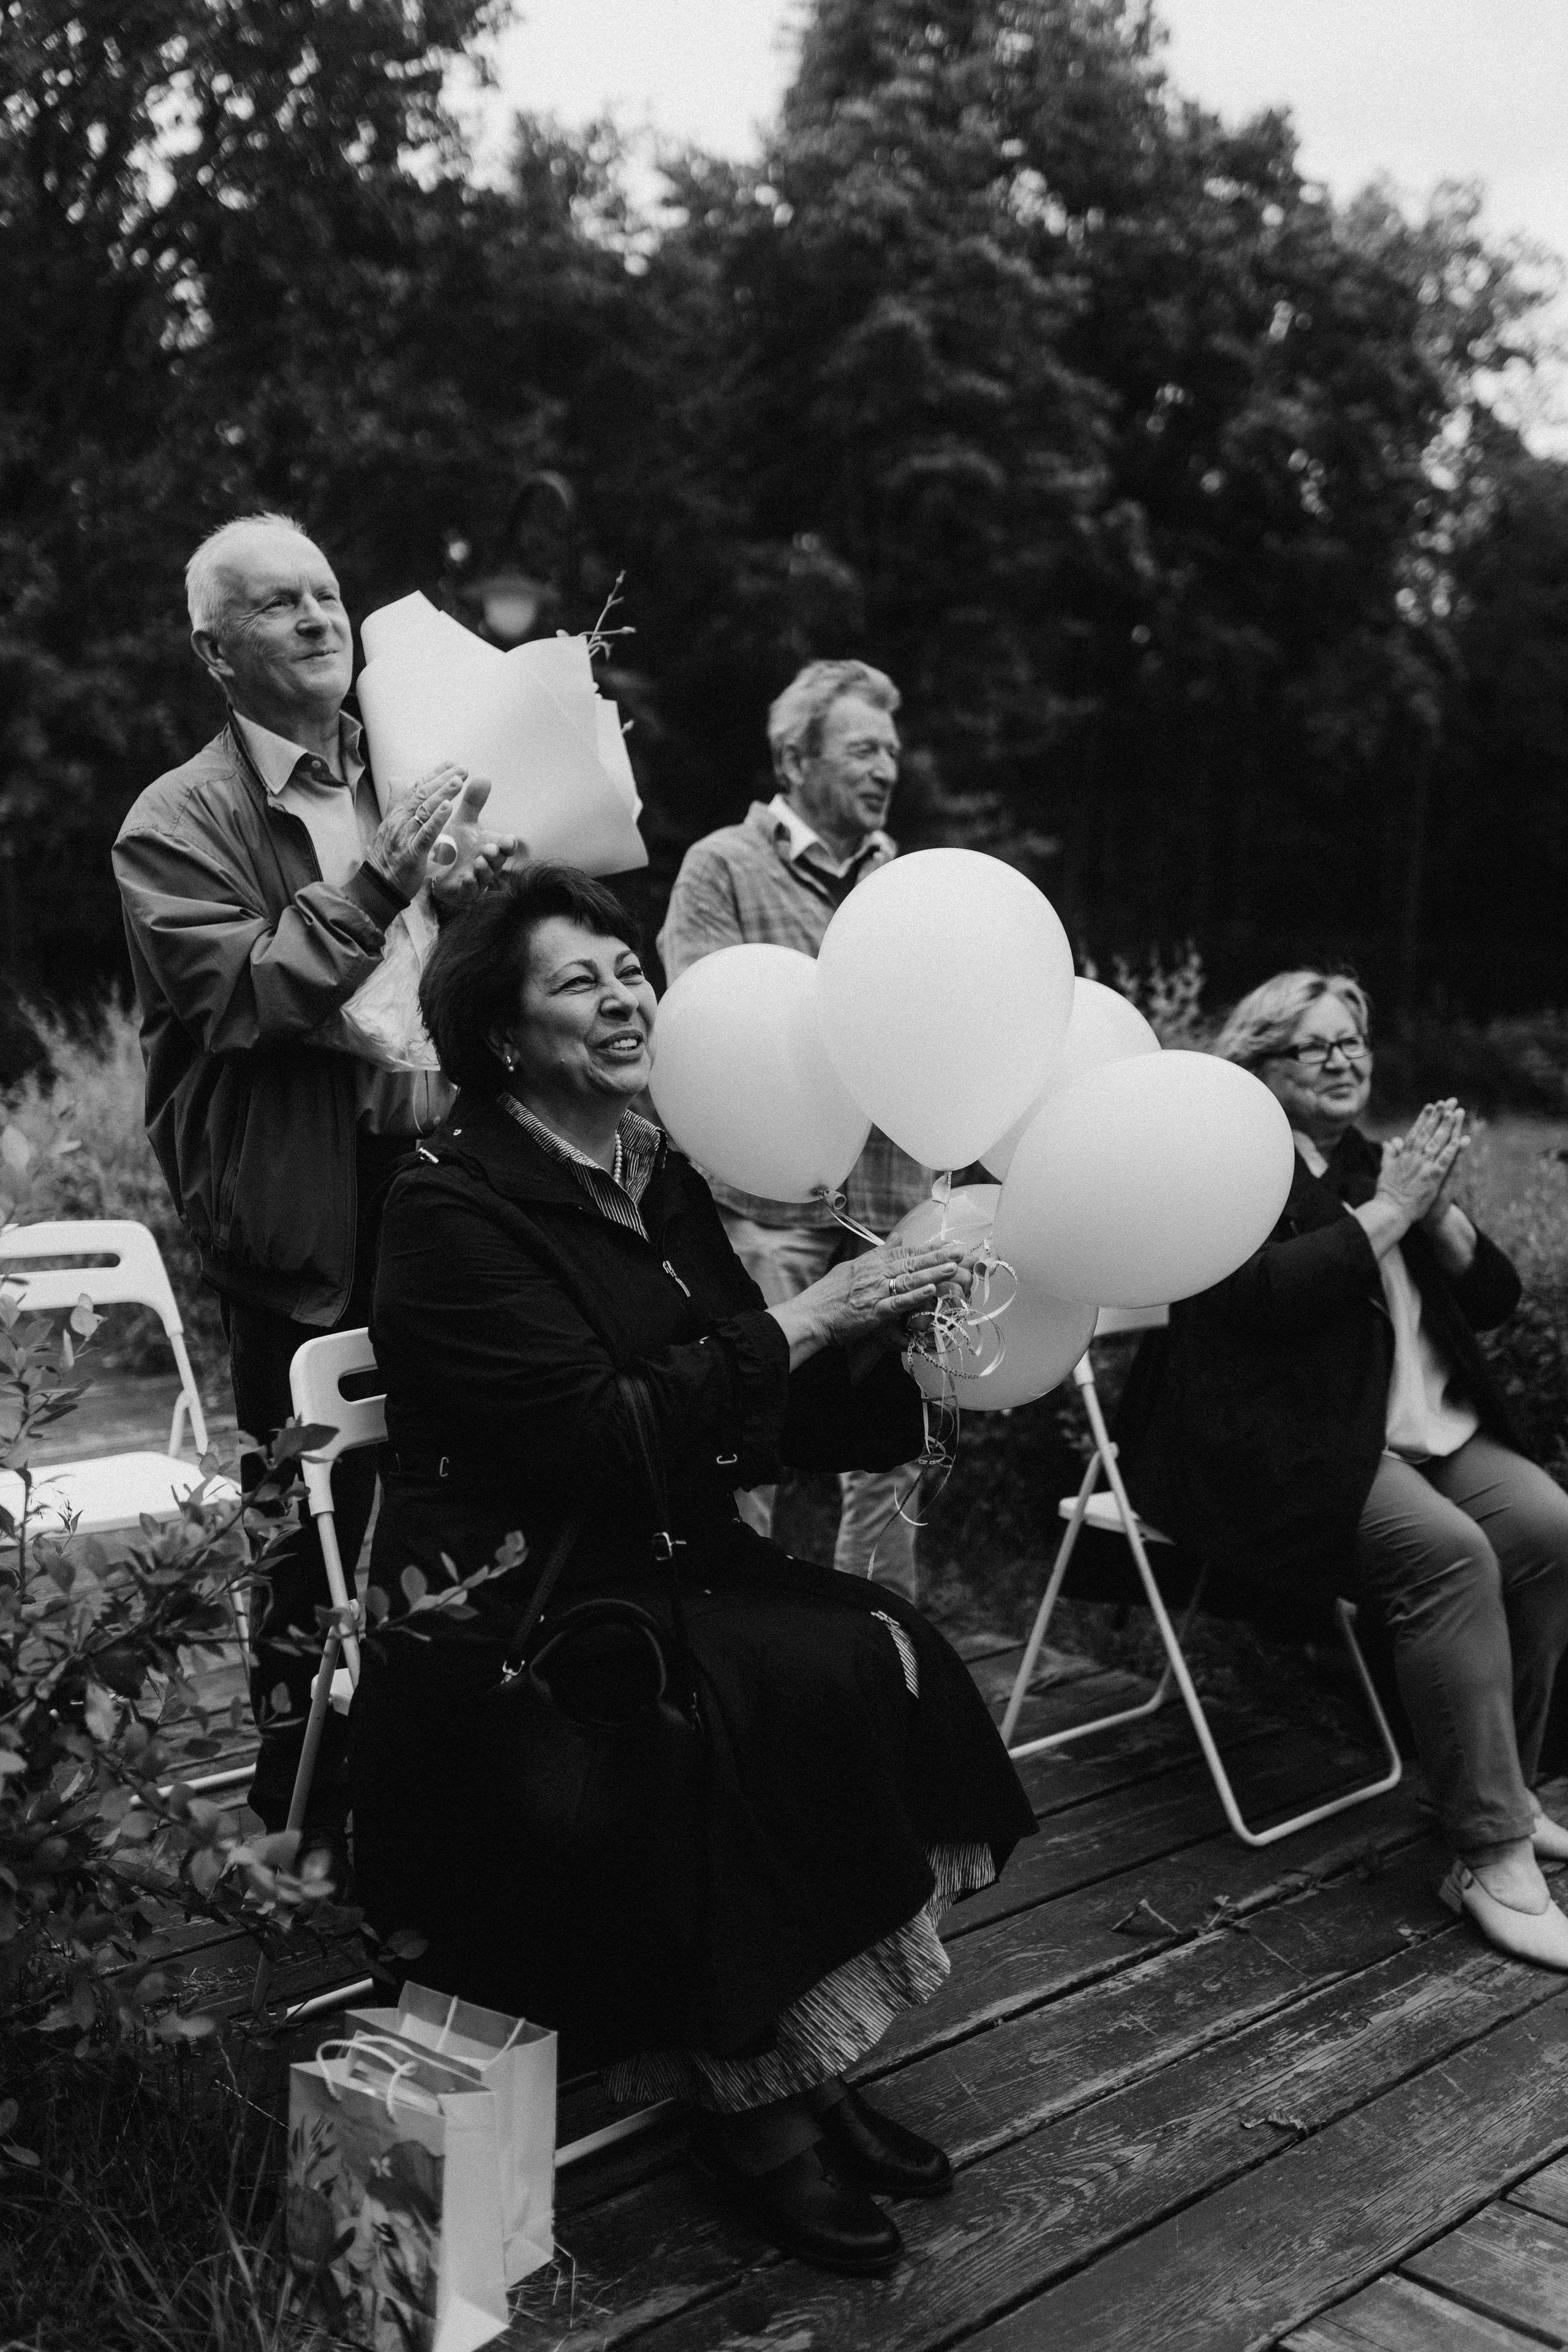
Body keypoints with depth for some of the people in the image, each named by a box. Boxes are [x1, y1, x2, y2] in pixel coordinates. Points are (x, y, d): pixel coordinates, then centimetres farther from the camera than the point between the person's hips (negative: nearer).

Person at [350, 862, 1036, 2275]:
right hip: (510, 1617, -7)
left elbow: (760, 1426, 8)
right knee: (808, 1689, -26)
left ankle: (811, 2068, -3)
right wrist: (804, 1320, -22)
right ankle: (748, 2104, -8)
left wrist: (879, 1328, -10)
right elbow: (596, 1435, -23)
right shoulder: (456, 1208, -13)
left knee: (892, 1653, -16)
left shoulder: (662, 1181, 9)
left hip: (669, 1572, 7)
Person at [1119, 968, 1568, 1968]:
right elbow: (1263, 1295, -21)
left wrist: (1437, 1211, -2)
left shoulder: (1374, 1162, 20)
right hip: (1278, 1451, -7)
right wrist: (1388, 1210, -13)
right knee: (1449, 1552, -28)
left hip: (1424, 1433, 7)